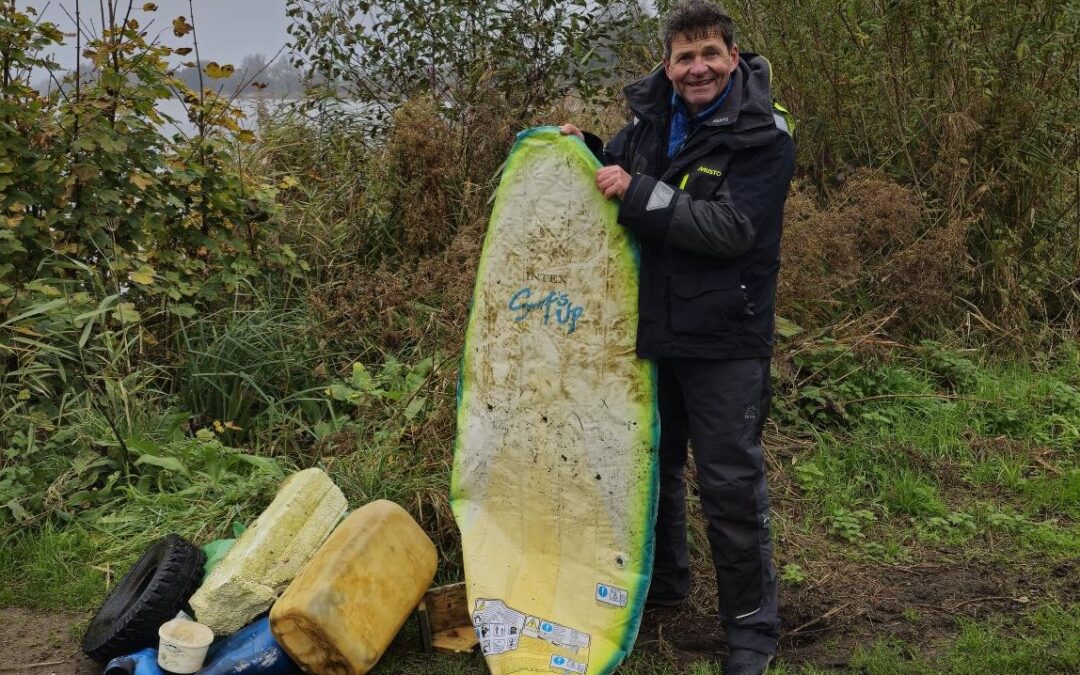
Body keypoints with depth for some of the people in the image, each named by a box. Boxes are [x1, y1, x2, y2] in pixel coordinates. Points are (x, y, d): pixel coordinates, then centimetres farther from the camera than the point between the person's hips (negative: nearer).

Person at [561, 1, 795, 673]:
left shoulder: (764, 134, -12)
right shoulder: (651, 118, 5)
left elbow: (731, 229, -23)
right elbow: (620, 178, 20)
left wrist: (639, 192, -24)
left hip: (725, 339, -6)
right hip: (653, 327, 6)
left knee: (732, 482, 0)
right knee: (653, 461, 20)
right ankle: (663, 579, 43)